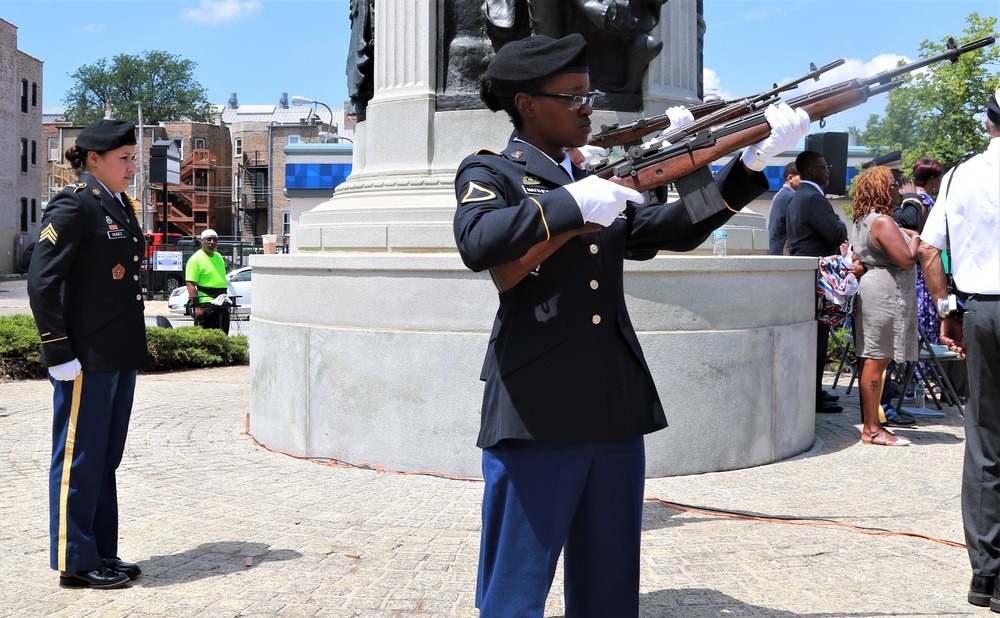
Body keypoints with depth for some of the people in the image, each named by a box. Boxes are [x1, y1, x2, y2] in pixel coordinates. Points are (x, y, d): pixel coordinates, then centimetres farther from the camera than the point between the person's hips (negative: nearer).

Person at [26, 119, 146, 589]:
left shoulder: (121, 206, 14)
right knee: (79, 459, 2)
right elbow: (41, 282, -17)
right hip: (86, 358, -9)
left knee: (106, 459, 15)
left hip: (120, 356, 9)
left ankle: (103, 554, 25)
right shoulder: (74, 205, -12)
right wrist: (58, 353, -19)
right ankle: (75, 562, 13)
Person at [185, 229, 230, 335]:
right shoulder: (195, 259, -9)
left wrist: (225, 300, 21)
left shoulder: (219, 257, 16)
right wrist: (197, 306, -23)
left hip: (221, 304, 8)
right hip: (205, 304, -8)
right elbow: (190, 284, -16)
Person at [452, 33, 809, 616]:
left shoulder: (601, 178, 19)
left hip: (616, 415, 7)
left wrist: (754, 159, 4)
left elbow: (678, 228, 12)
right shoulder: (491, 171, 1)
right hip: (536, 415, -6)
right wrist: (573, 202, -18)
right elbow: (477, 242, -20)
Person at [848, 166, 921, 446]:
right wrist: (915, 239, -4)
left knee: (873, 360, 11)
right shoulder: (883, 222, -16)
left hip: (871, 292, 11)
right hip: (885, 295, -11)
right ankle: (872, 429, -4)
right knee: (876, 360, -7)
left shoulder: (862, 221, 16)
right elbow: (907, 260, -20)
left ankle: (871, 425, 16)